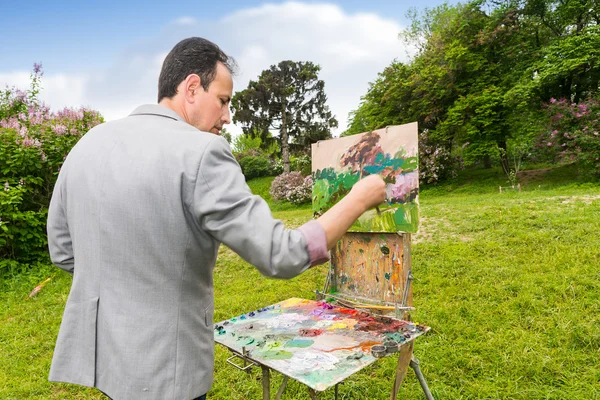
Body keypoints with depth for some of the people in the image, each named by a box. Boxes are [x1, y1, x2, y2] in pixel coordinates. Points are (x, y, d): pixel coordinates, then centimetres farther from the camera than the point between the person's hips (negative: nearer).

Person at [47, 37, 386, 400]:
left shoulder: (88, 144, -1)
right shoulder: (199, 152, -23)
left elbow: (63, 252, 8)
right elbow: (282, 256, -23)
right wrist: (360, 198, -12)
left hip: (91, 351, 7)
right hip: (160, 369, -6)